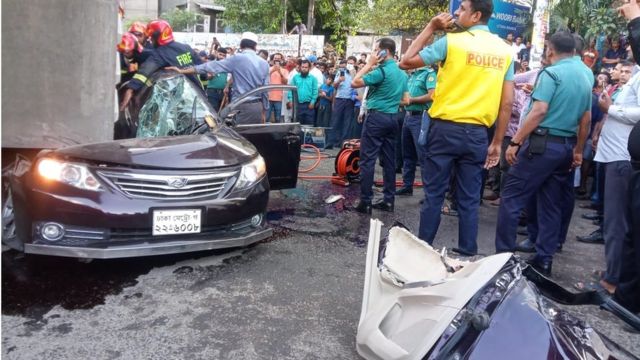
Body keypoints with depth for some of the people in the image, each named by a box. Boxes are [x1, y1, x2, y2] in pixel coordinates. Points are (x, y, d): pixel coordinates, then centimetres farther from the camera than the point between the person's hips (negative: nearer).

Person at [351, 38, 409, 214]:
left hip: (377, 117, -8)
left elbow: (354, 83, -12)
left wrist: (369, 64, -6)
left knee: (367, 160, -5)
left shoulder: (382, 70, -13)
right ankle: (388, 200, 13)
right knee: (389, 160, 9)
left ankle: (366, 202, -4)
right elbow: (405, 100, 16)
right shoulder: (402, 73, 13)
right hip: (392, 118, 8)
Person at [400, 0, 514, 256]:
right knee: (469, 199, 9)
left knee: (434, 195, 5)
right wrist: (497, 142, 11)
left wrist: (431, 28, 6)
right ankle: (467, 253, 16)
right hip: (477, 133, 4)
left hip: (446, 129, -3)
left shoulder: (451, 41, -6)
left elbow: (406, 62, 0)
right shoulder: (504, 50, 7)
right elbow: (507, 103, 6)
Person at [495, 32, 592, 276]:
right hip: (566, 146, 8)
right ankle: (543, 260, 14)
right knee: (552, 206, 10)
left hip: (542, 143, -8)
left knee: (511, 199, -2)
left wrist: (515, 142, -18)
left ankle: (504, 255, -1)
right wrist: (578, 151, 25)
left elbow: (539, 111, -19)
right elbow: (586, 119, 18)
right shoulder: (585, 78, 15)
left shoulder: (551, 73, -9)